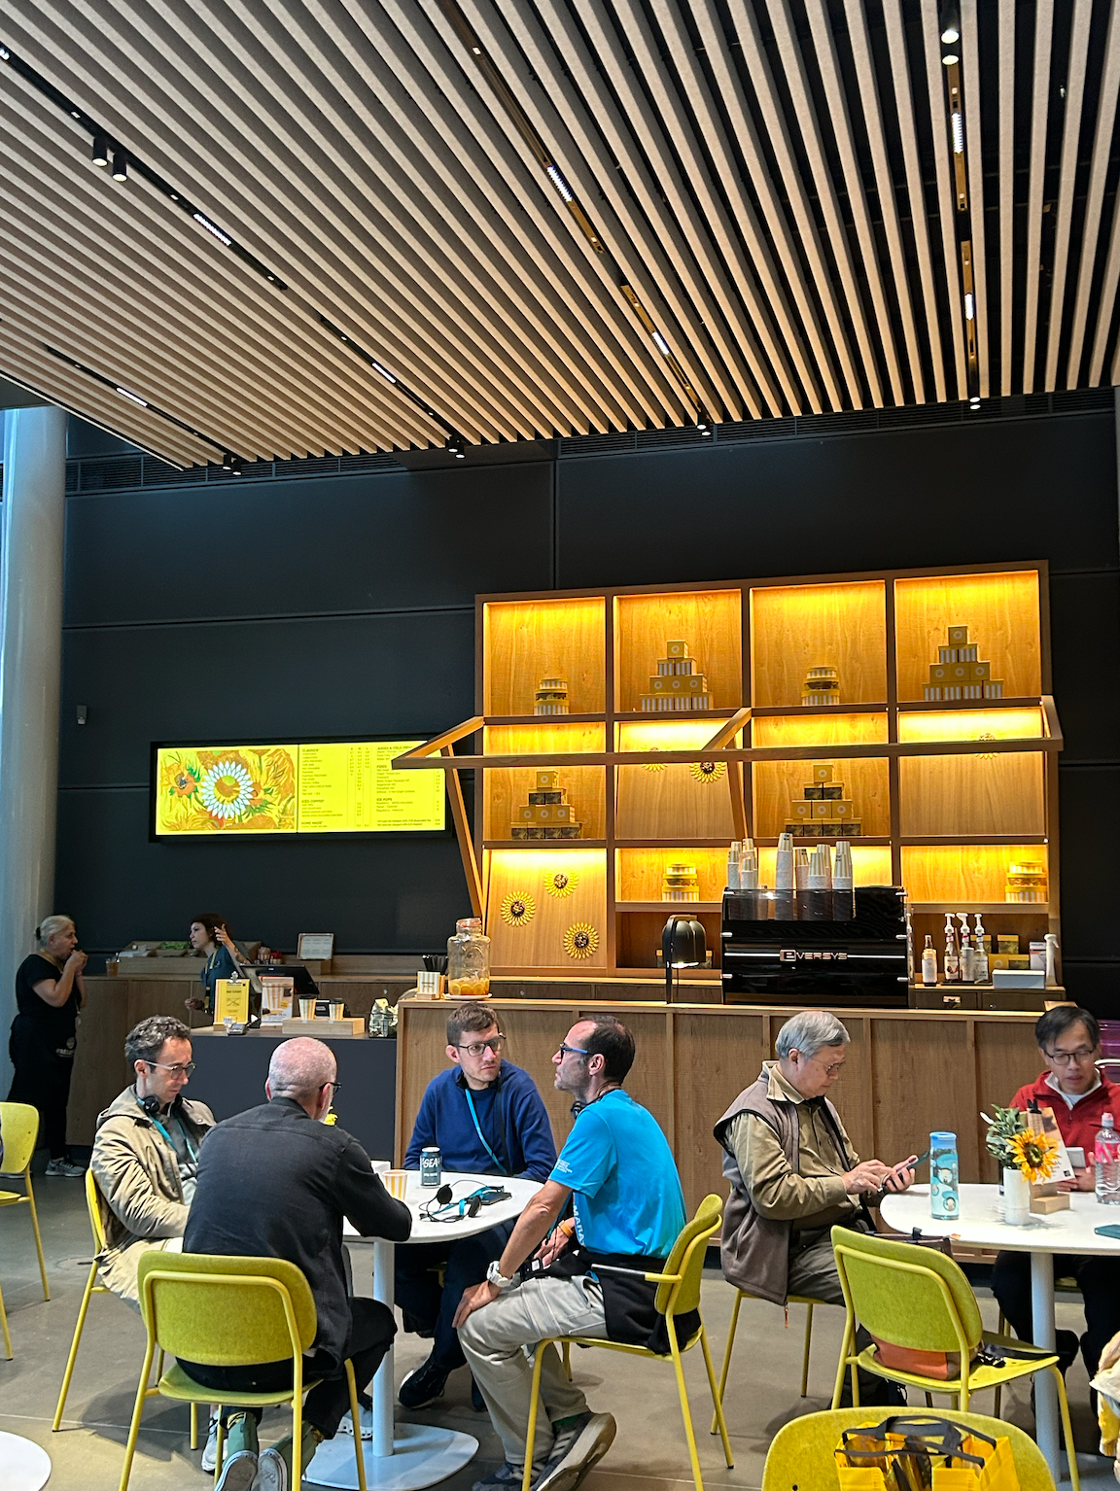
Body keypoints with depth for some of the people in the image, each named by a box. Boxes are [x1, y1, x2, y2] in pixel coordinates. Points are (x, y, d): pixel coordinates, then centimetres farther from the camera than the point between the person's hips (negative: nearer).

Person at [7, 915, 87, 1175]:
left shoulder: (61, 965, 15)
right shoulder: (35, 965, -12)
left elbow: (80, 1001, 14)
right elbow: (56, 998, -25)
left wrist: (78, 972, 3)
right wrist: (70, 968, -17)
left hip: (60, 1046, 9)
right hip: (35, 1044, -9)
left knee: (58, 1102, 10)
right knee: (28, 1100, -8)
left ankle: (58, 1159, 14)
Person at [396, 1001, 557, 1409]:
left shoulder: (518, 1087, -7)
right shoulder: (440, 1089, 6)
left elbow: (543, 1167, -8)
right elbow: (414, 1158, 17)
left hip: (504, 1213, -4)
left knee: (470, 1253, -35)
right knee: (392, 1256, -22)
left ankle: (441, 1364, -9)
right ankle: (461, 1340, 1)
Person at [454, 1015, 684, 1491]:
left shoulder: (600, 1119, -18)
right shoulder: (631, 1113, 13)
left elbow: (543, 1207, -18)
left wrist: (495, 1281, -7)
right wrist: (570, 1229, 10)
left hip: (621, 1294, -11)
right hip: (646, 1278, 11)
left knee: (480, 1325, -7)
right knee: (510, 1305, 20)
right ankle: (573, 1419, 15)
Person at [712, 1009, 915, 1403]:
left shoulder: (818, 1105, 18)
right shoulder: (756, 1114, -13)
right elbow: (772, 1196, -22)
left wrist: (881, 1179, 5)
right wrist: (846, 1184, -18)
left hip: (843, 1231, 9)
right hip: (792, 1250, -9)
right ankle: (863, 1397, -6)